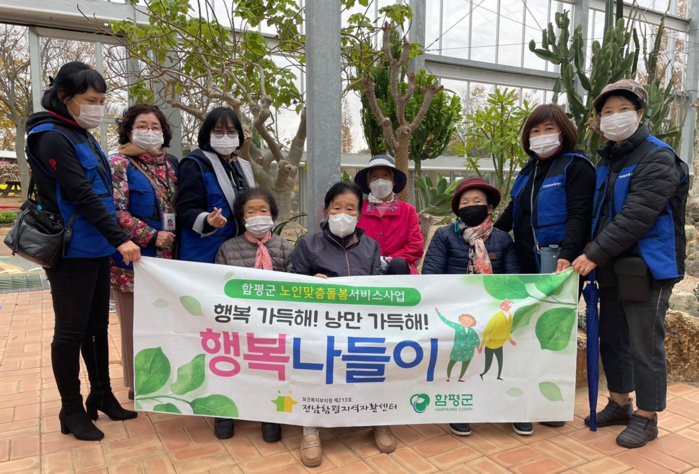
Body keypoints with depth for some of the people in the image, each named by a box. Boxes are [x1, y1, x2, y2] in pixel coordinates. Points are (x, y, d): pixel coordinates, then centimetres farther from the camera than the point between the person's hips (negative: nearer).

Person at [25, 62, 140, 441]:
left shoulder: (83, 137, 15)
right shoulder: (53, 138, -12)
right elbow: (82, 195, -21)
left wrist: (111, 241, 14)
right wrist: (119, 238, -25)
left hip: (95, 250, 8)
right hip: (71, 253, -8)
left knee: (98, 326, 14)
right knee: (71, 330, 2)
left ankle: (101, 395, 27)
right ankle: (71, 410, 15)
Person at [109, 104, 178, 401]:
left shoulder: (168, 165, 13)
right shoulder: (120, 164, -6)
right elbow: (115, 210, -15)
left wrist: (174, 240, 7)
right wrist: (151, 236, -17)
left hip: (167, 258, 6)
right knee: (137, 324, 4)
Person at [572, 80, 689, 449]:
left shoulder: (657, 158, -12)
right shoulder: (607, 160, 13)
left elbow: (636, 217, -22)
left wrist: (595, 254, -22)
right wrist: (593, 256, 6)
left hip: (646, 268, -8)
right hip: (613, 267, 8)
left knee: (645, 345, 2)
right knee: (612, 339, 16)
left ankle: (646, 418, 18)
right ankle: (619, 404, 33)